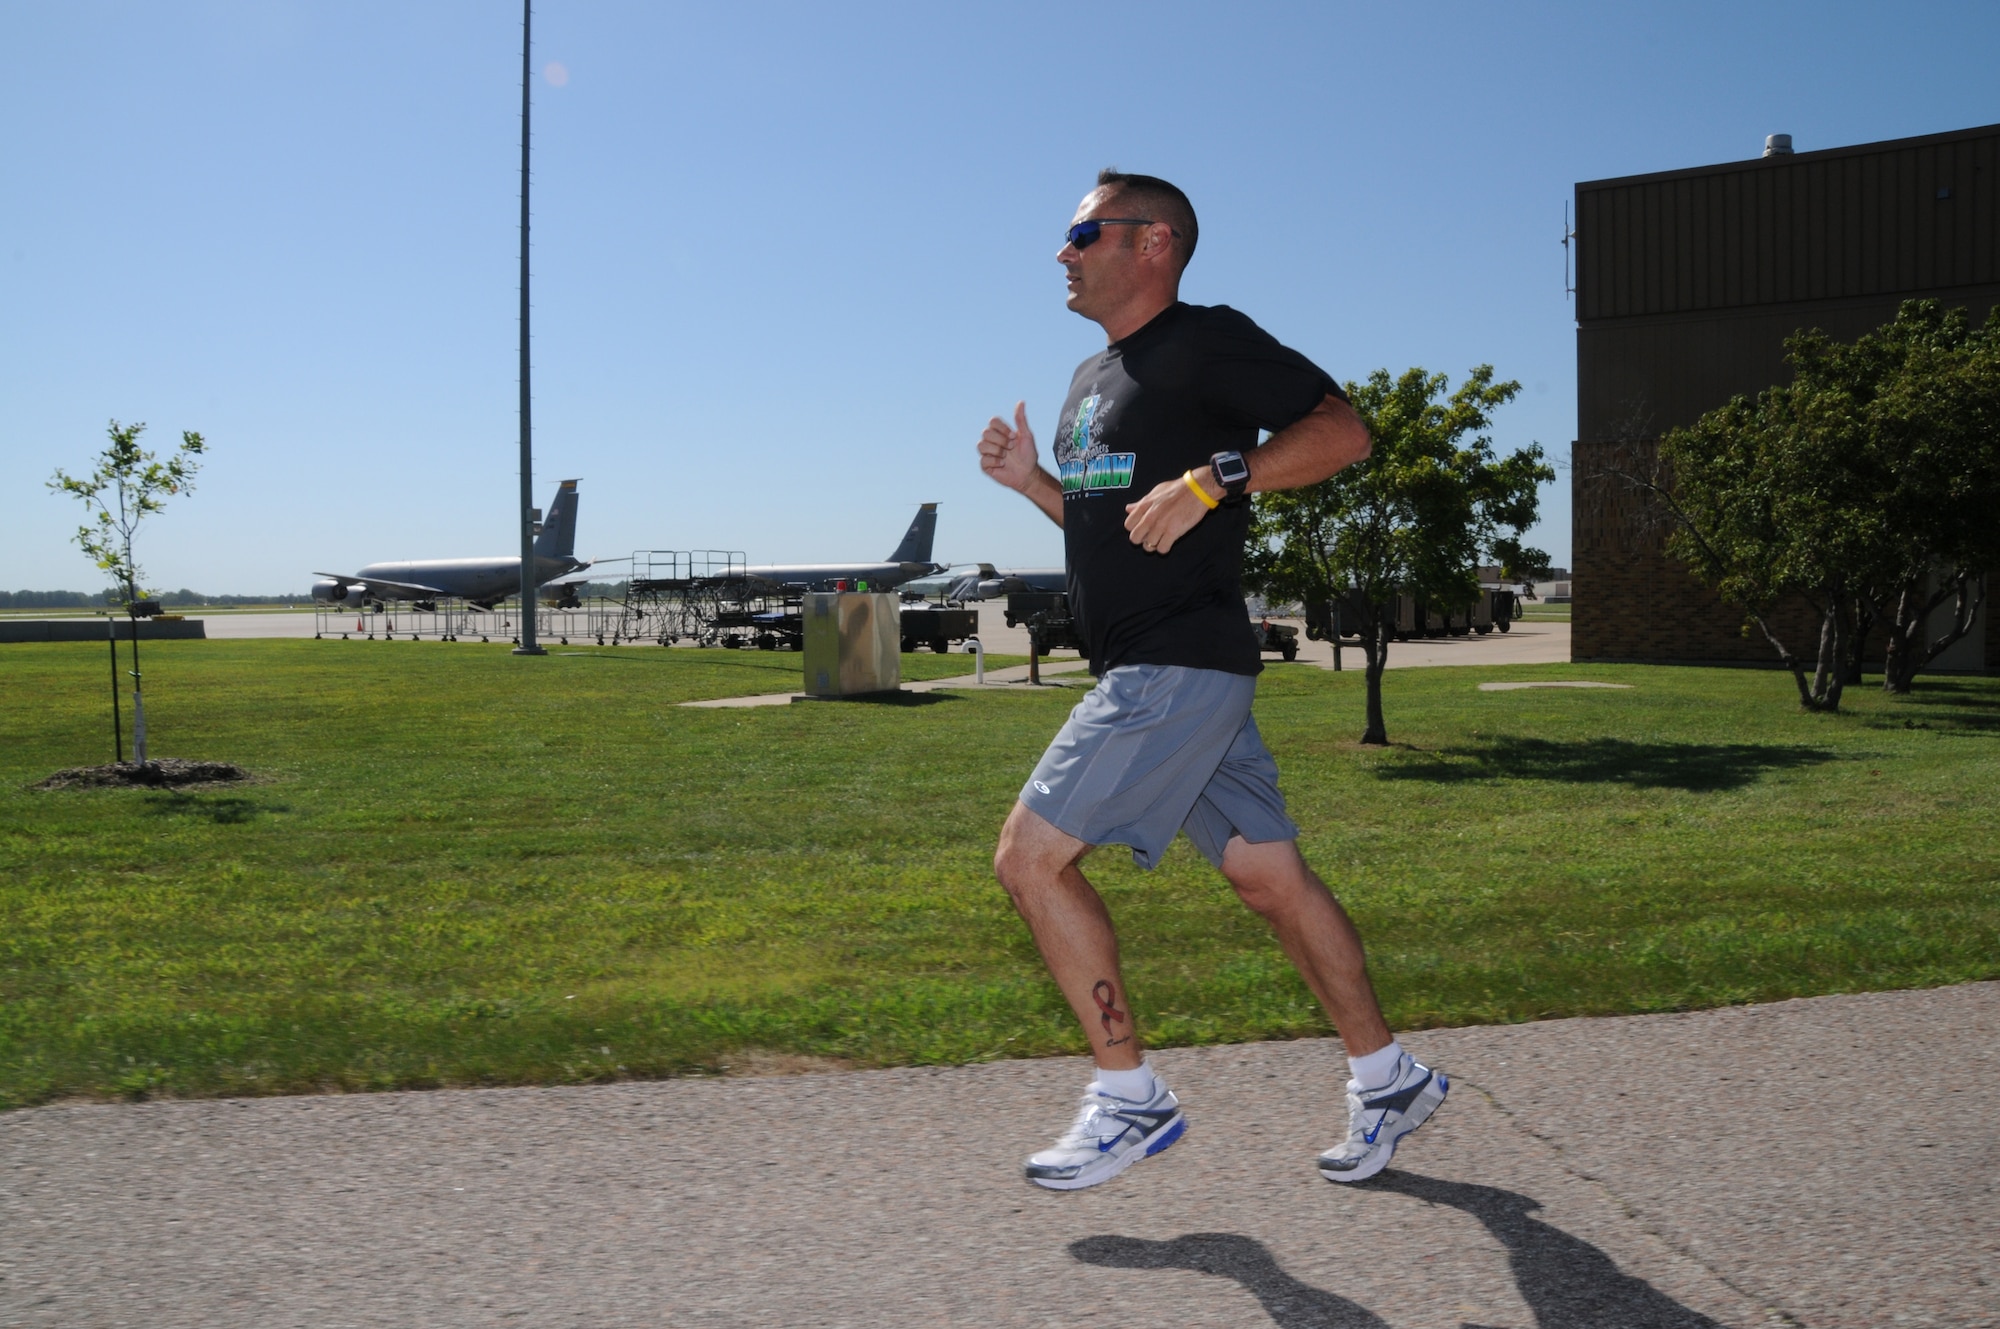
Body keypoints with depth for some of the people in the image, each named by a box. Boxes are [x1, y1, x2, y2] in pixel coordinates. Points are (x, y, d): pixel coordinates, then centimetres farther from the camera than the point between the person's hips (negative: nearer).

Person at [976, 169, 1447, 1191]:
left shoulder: (1205, 342, -7)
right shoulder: (1094, 378, 21)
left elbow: (1342, 430, -15)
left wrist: (1211, 479, -23)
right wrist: (1029, 480, 14)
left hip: (1181, 669, -9)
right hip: (1152, 675, 9)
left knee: (1030, 857, -9)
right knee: (1270, 876, 11)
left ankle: (1130, 1099, 2)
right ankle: (1386, 1079, 23)